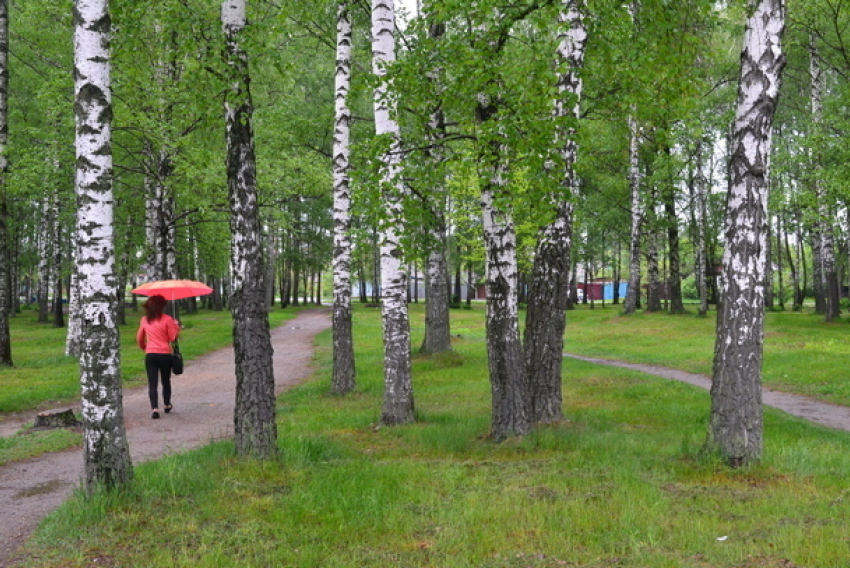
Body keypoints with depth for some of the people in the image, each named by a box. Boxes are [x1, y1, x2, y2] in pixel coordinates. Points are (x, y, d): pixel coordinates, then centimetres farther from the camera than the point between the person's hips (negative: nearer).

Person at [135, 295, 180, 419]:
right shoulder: (167, 319, -8)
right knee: (166, 381, 18)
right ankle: (167, 405, 33)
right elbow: (173, 338, -8)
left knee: (152, 383, -1)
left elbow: (139, 338, 13)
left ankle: (154, 408, -16)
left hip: (150, 355, 1)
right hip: (165, 354, -1)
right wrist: (177, 327, 8)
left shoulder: (144, 320, 4)